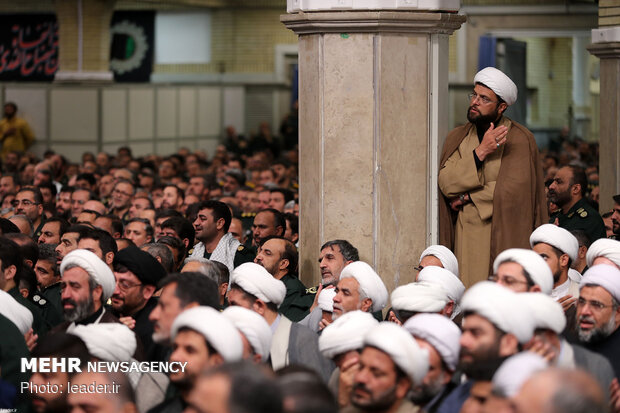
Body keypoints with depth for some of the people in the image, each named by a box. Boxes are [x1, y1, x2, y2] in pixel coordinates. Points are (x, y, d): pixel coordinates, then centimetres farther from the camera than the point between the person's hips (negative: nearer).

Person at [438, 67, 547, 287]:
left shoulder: (520, 139, -1)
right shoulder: (457, 138, 12)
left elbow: (514, 187, -14)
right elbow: (446, 182, -3)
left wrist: (467, 198, -7)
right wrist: (480, 152, -14)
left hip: (504, 234, -3)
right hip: (465, 235, 3)